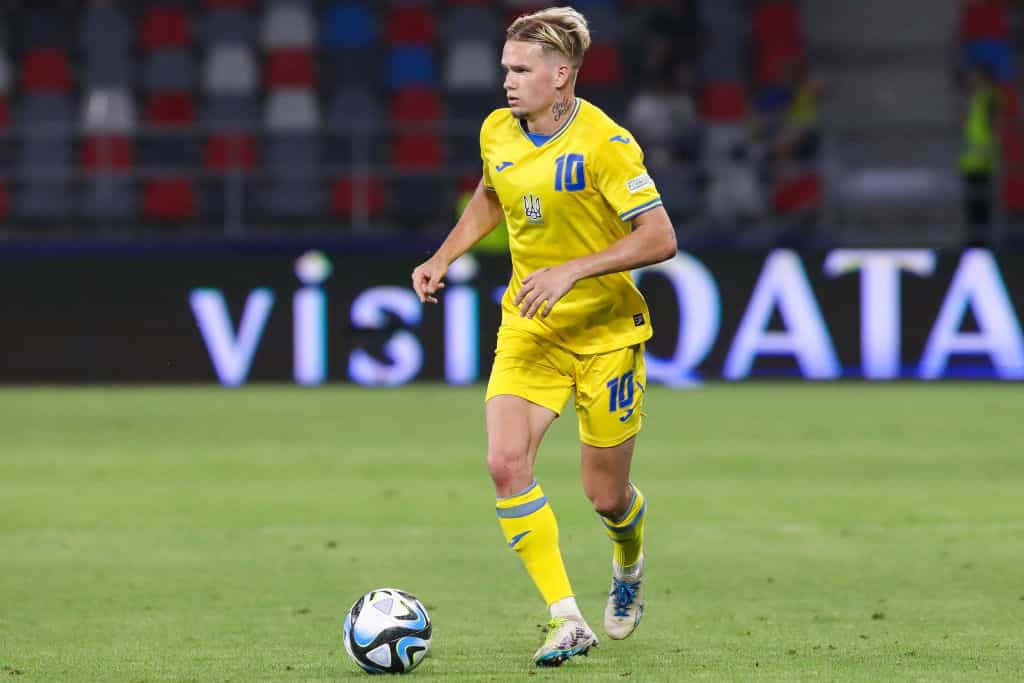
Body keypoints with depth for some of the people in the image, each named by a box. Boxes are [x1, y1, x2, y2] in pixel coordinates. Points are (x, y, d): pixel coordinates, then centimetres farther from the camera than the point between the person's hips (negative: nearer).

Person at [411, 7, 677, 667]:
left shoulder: (606, 143, -19)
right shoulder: (497, 132, 0)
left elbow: (660, 239, -20)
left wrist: (573, 270, -28)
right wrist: (443, 258, 10)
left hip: (605, 331, -5)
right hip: (528, 327, 5)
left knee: (606, 495, 4)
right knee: (507, 463, -18)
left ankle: (629, 566, 43)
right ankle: (568, 622, -13)